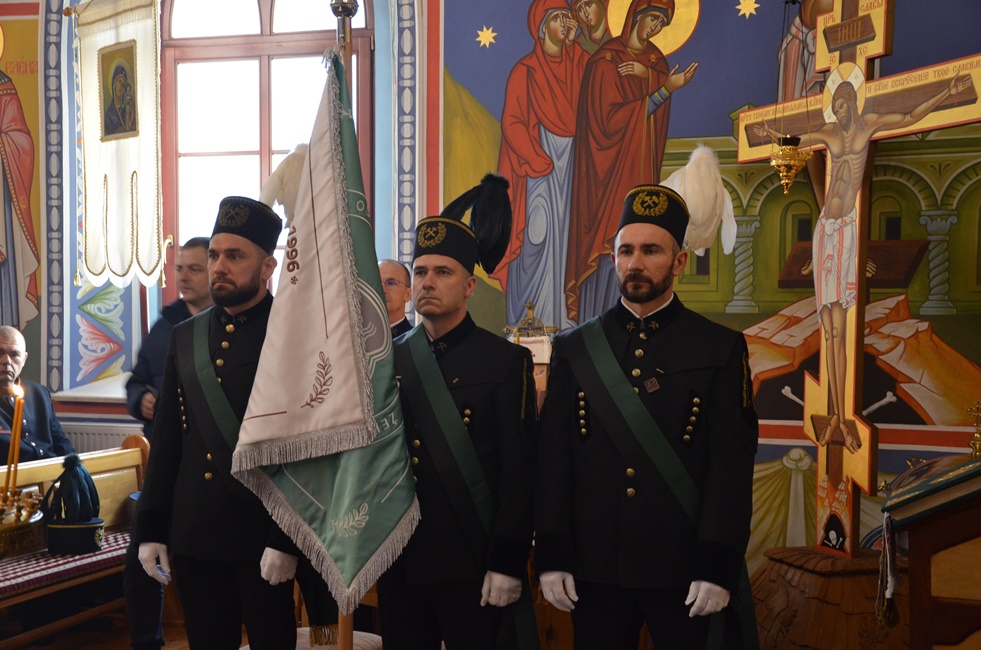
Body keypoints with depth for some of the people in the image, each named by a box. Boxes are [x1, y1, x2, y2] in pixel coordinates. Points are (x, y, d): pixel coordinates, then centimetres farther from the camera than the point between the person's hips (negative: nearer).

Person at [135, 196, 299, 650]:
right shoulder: (185, 335, 10)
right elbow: (166, 439, 11)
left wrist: (286, 540, -16)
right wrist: (150, 528, 7)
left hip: (264, 537, -5)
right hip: (192, 536, 5)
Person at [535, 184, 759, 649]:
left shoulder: (721, 349, -1)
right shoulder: (573, 349, 6)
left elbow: (732, 466, -6)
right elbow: (553, 458, 3)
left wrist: (717, 568, -12)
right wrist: (551, 557, -2)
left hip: (685, 574, -2)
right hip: (595, 570, 2)